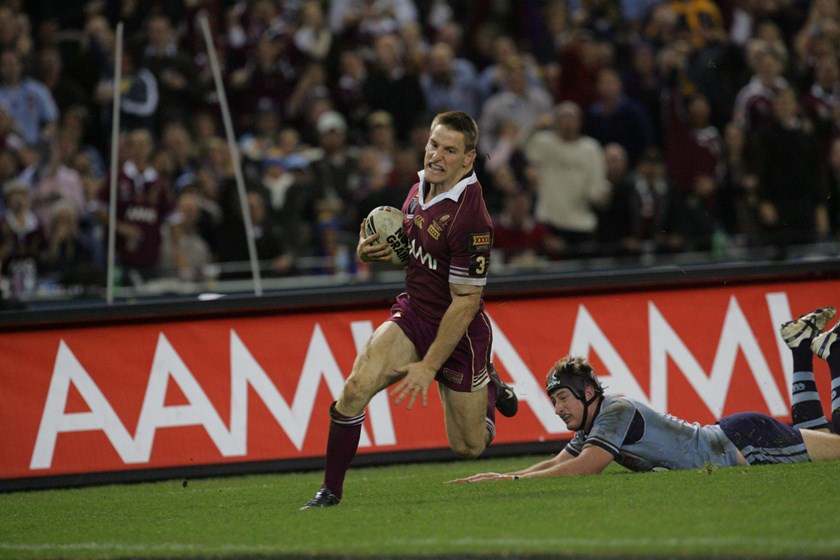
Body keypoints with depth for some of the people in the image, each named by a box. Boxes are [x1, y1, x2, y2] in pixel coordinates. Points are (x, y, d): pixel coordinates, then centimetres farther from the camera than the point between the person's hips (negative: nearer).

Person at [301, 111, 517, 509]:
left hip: (459, 333, -5)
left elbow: (465, 301, -23)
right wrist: (371, 251, -5)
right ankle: (330, 491, -11)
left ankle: (487, 386, 41)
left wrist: (428, 367, -22)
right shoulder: (420, 188, -2)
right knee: (356, 387, -21)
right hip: (413, 312, 5)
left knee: (469, 448, 8)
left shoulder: (469, 219, -27)